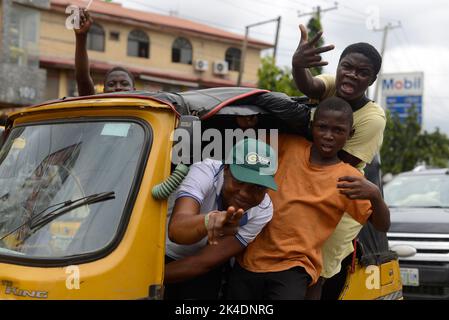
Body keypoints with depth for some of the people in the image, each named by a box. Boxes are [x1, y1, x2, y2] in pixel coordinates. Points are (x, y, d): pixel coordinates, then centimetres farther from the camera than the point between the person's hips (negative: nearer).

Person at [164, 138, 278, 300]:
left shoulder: (262, 210, -21)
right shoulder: (205, 172, -29)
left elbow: (206, 261, -22)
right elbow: (176, 229, -46)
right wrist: (209, 220, -66)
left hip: (203, 273, 2)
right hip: (162, 256, -1)